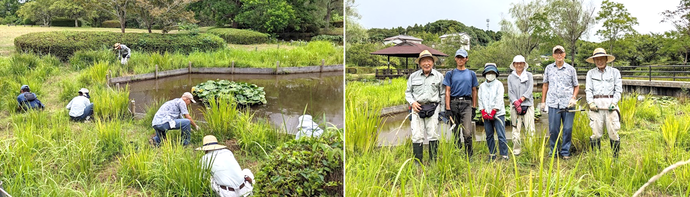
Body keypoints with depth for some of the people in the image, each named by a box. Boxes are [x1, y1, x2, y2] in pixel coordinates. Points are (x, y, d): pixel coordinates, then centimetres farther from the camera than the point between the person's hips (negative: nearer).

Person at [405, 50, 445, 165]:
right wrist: (412, 102, -3)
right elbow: (408, 92, 16)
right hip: (417, 108, 1)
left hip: (432, 108, -1)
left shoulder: (439, 76, 9)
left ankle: (433, 161, 6)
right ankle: (417, 161, 4)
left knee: (433, 134, -4)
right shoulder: (413, 76, 11)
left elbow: (442, 94, 11)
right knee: (417, 135, -3)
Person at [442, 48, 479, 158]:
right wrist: (448, 109, -4)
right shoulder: (450, 74, 9)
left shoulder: (471, 74, 12)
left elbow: (474, 91, 16)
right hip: (453, 103, 1)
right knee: (455, 132, 8)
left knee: (467, 132, -13)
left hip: (466, 103, -1)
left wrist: (474, 108, 9)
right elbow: (447, 92, 4)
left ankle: (468, 155, -4)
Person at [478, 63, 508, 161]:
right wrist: (483, 112, -3)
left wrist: (493, 112, -12)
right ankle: (492, 155, 16)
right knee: (489, 136, 7)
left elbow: (499, 99, -5)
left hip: (498, 113, -4)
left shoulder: (499, 84, 3)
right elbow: (480, 100, 10)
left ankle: (504, 155, -4)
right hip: (486, 115, 4)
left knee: (501, 135, -8)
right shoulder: (482, 86, 14)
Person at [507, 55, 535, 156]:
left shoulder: (529, 75, 10)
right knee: (516, 129, -1)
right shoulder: (510, 77, 11)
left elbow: (529, 90, 0)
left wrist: (520, 100, -12)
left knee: (530, 128, -6)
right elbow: (510, 92, 4)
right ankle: (516, 150, 4)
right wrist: (515, 102, -13)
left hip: (527, 104, 0)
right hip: (515, 106, 1)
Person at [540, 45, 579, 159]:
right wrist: (543, 102, 12)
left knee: (568, 129, 0)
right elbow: (545, 85, 16)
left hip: (568, 104, 0)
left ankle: (565, 152, 11)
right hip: (553, 103, 0)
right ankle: (553, 151, 15)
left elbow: (576, 86, 13)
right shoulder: (548, 69, 10)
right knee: (553, 129, 1)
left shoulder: (571, 69, 7)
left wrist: (573, 98, -4)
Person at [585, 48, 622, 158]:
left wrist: (614, 102, -7)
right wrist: (590, 102, -6)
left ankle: (616, 157, 5)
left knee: (613, 132, -4)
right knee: (596, 133, -2)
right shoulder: (591, 73, 16)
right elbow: (588, 90, 9)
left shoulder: (614, 72, 13)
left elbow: (618, 89, 8)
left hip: (610, 104, -1)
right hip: (596, 104, 1)